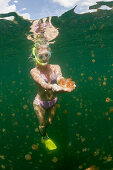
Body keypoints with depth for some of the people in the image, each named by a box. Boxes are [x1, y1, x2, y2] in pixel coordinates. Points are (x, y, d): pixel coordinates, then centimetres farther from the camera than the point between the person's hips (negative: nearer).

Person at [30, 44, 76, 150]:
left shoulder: (55, 67, -9)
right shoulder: (34, 71, -19)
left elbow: (60, 77, -29)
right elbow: (43, 84, -36)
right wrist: (53, 87, -58)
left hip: (53, 101, 4)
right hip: (40, 103, -3)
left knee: (50, 121, 24)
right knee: (42, 124, 15)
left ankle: (42, 130, 61)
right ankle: (44, 138, 51)